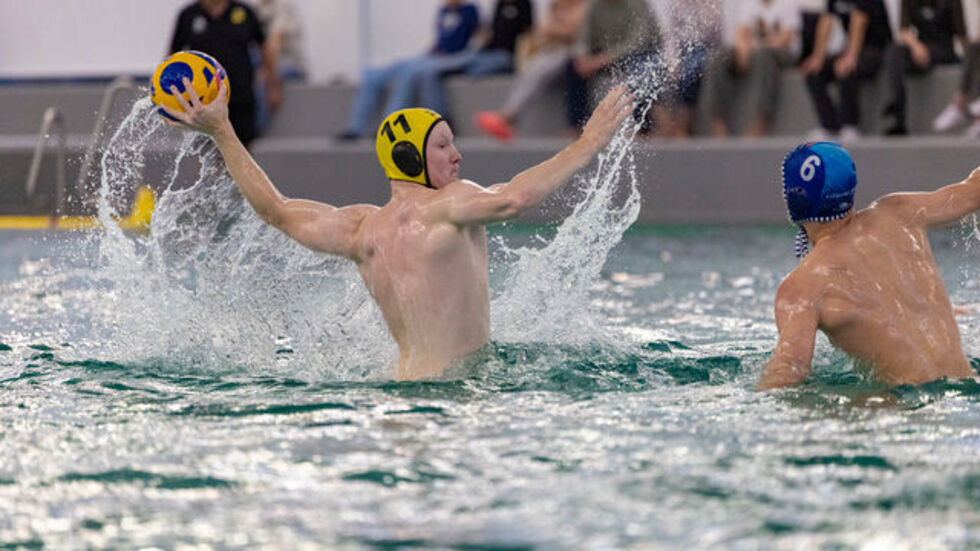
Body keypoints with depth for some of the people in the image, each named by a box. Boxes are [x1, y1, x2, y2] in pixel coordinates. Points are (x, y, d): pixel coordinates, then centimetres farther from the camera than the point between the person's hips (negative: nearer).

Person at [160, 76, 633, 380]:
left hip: (405, 379, 9)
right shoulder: (446, 206, -8)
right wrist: (588, 146, -16)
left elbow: (275, 209, 23)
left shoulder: (361, 229, 13)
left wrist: (221, 132, 34)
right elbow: (511, 200, -26)